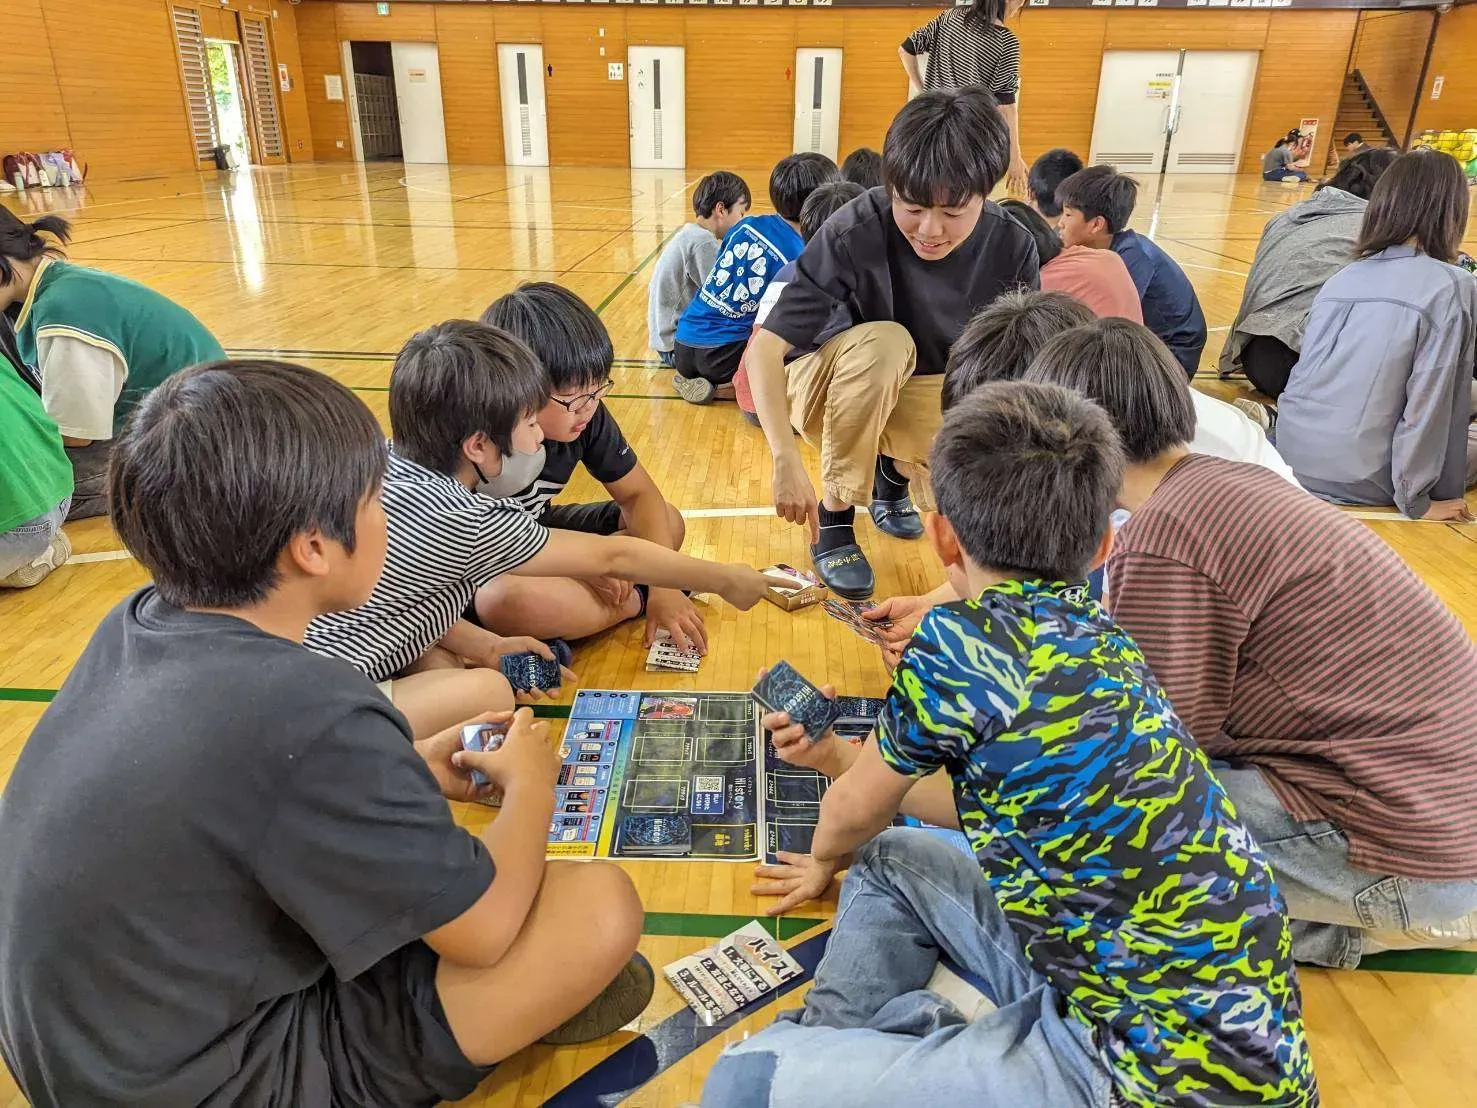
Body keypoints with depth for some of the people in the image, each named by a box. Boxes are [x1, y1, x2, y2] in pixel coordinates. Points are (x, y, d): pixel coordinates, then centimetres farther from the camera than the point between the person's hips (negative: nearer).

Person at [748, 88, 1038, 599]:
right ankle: (834, 516, -17)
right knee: (884, 342, -38)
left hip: (931, 392, 3)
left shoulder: (1012, 248, -18)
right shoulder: (854, 233, -28)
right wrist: (786, 460, -43)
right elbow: (765, 346, -31)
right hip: (834, 386, -3)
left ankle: (894, 470, 13)